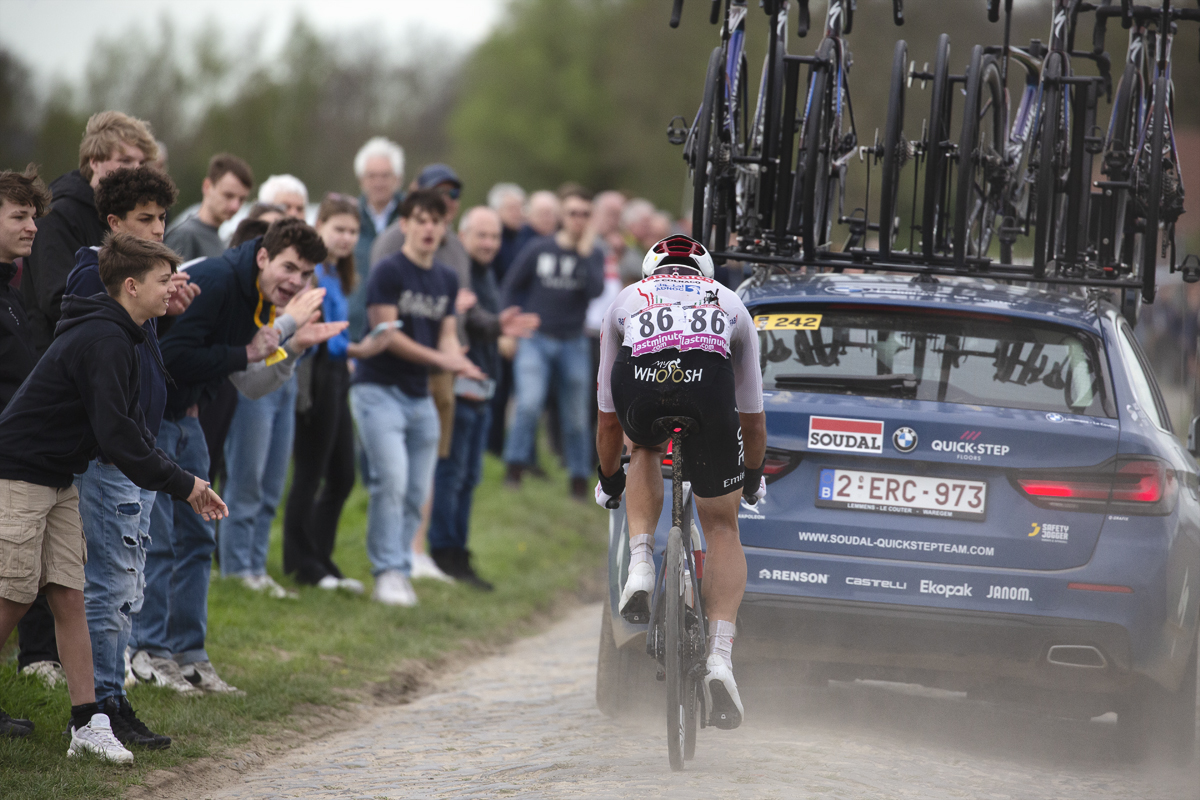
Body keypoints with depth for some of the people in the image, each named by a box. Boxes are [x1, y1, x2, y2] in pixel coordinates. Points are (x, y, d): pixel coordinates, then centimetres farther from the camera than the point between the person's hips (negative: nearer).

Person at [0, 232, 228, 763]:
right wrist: (181, 484, -16)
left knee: (68, 599, 5)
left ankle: (87, 725, 3)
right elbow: (116, 437, -24)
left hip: (56, 481, 10)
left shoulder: (117, 339, 13)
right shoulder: (104, 341, -20)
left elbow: (130, 429, 17)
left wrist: (184, 486, 8)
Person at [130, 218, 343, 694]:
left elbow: (252, 386, 9)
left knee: (195, 538, 9)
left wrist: (292, 347, -6)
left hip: (184, 418, 9)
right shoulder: (214, 281, -22)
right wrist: (247, 352, -23)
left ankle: (188, 654, 14)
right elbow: (174, 357, -29)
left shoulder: (265, 302, 6)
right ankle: (149, 652, -2)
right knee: (155, 538, -8)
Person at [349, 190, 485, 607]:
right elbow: (386, 333, -14)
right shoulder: (389, 272, -9)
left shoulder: (447, 280, 13)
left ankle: (400, 571, 15)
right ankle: (388, 572, -14)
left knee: (416, 491, 5)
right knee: (391, 479, -18)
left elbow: (446, 335, 12)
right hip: (379, 389, -7)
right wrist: (439, 359, -20)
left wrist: (459, 361, -11)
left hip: (420, 396, 7)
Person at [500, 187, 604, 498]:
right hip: (536, 340, -1)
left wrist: (585, 253, -18)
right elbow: (512, 286, 10)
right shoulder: (539, 249, 0)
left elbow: (596, 290, -16)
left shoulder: (593, 255, 2)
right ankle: (515, 466, -10)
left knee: (575, 417, 6)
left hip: (573, 345, 1)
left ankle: (579, 477, 19)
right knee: (529, 404, -21)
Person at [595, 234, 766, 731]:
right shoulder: (730, 304, 39)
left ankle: (640, 565, 15)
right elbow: (752, 415, 48)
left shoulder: (626, 301, 39)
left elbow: (608, 416, 47)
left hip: (639, 384, 0)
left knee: (646, 449, 38)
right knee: (721, 528, 17)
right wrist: (754, 476, 65)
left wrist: (609, 481, 62)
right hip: (709, 384, 0)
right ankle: (720, 656, -2)